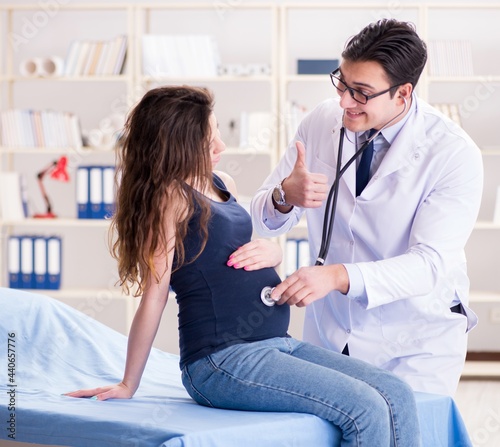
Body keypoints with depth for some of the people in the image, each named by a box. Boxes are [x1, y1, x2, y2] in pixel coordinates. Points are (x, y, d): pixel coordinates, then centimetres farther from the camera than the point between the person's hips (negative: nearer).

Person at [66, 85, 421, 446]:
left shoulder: (221, 184, 15)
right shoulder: (171, 196, -10)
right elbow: (154, 298, -10)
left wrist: (270, 251, 6)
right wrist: (128, 386, -6)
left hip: (278, 343, 9)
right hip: (222, 361, -9)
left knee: (397, 396, -6)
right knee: (365, 411, -22)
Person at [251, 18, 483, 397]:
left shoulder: (455, 155, -18)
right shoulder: (322, 122, -5)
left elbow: (430, 263, -25)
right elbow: (263, 221, 0)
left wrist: (337, 276, -40)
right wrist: (286, 195, -25)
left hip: (416, 344, -3)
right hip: (329, 332, 3)